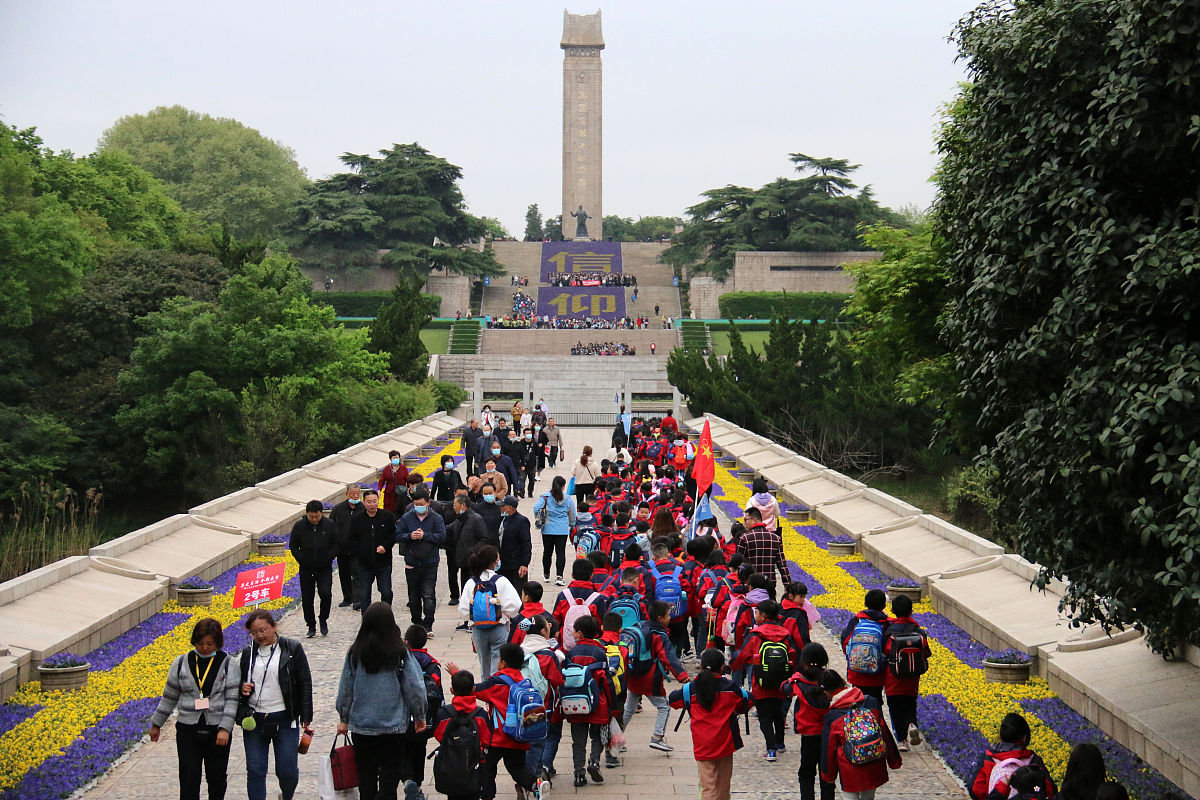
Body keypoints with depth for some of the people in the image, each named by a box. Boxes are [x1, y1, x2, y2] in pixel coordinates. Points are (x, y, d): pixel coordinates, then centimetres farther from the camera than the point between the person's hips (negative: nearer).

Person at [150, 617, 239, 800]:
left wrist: (225, 728, -15)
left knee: (217, 778, 9)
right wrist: (156, 724, 16)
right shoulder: (181, 663, 3)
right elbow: (169, 696, 12)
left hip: (217, 731, -1)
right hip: (188, 730, 1)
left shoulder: (227, 664, -2)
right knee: (189, 780, -3)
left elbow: (232, 699, -6)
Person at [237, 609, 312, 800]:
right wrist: (242, 688, -4)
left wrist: (306, 716, -3)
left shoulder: (292, 649, -3)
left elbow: (305, 683, 0)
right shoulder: (248, 652, 7)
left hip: (284, 719, -3)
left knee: (288, 771, 2)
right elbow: (240, 680, 20)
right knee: (255, 770, 2)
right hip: (254, 719, 3)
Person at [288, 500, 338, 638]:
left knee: (325, 594, -17)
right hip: (306, 569, 1)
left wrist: (328, 558, -8)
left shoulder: (329, 525, -5)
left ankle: (323, 620, 7)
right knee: (307, 599, 4)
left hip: (325, 568, -1)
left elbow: (336, 544, 4)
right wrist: (301, 559, -6)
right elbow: (293, 546, 5)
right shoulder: (299, 526, -5)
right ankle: (311, 626, 19)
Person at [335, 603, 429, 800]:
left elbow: (345, 688, 2)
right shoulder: (400, 653, -11)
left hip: (361, 724, 2)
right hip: (394, 724, -1)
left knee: (366, 773, 12)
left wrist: (343, 718, 15)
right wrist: (419, 717, 6)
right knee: (390, 771, 9)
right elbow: (415, 687, -8)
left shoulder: (355, 653, -6)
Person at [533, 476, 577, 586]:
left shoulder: (546, 497, -3)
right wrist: (572, 526, 29)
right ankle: (559, 576, -13)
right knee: (560, 552, -1)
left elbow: (536, 508, -15)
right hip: (563, 530, 0)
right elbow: (572, 516, 12)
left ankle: (546, 575, 24)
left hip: (548, 529, 0)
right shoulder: (568, 499, 1)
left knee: (547, 552, 12)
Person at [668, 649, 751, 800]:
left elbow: (671, 700, 12)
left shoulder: (690, 689, -4)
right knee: (723, 787, 15)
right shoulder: (731, 687, -3)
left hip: (703, 747, -1)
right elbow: (747, 701, 13)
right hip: (725, 745, 1)